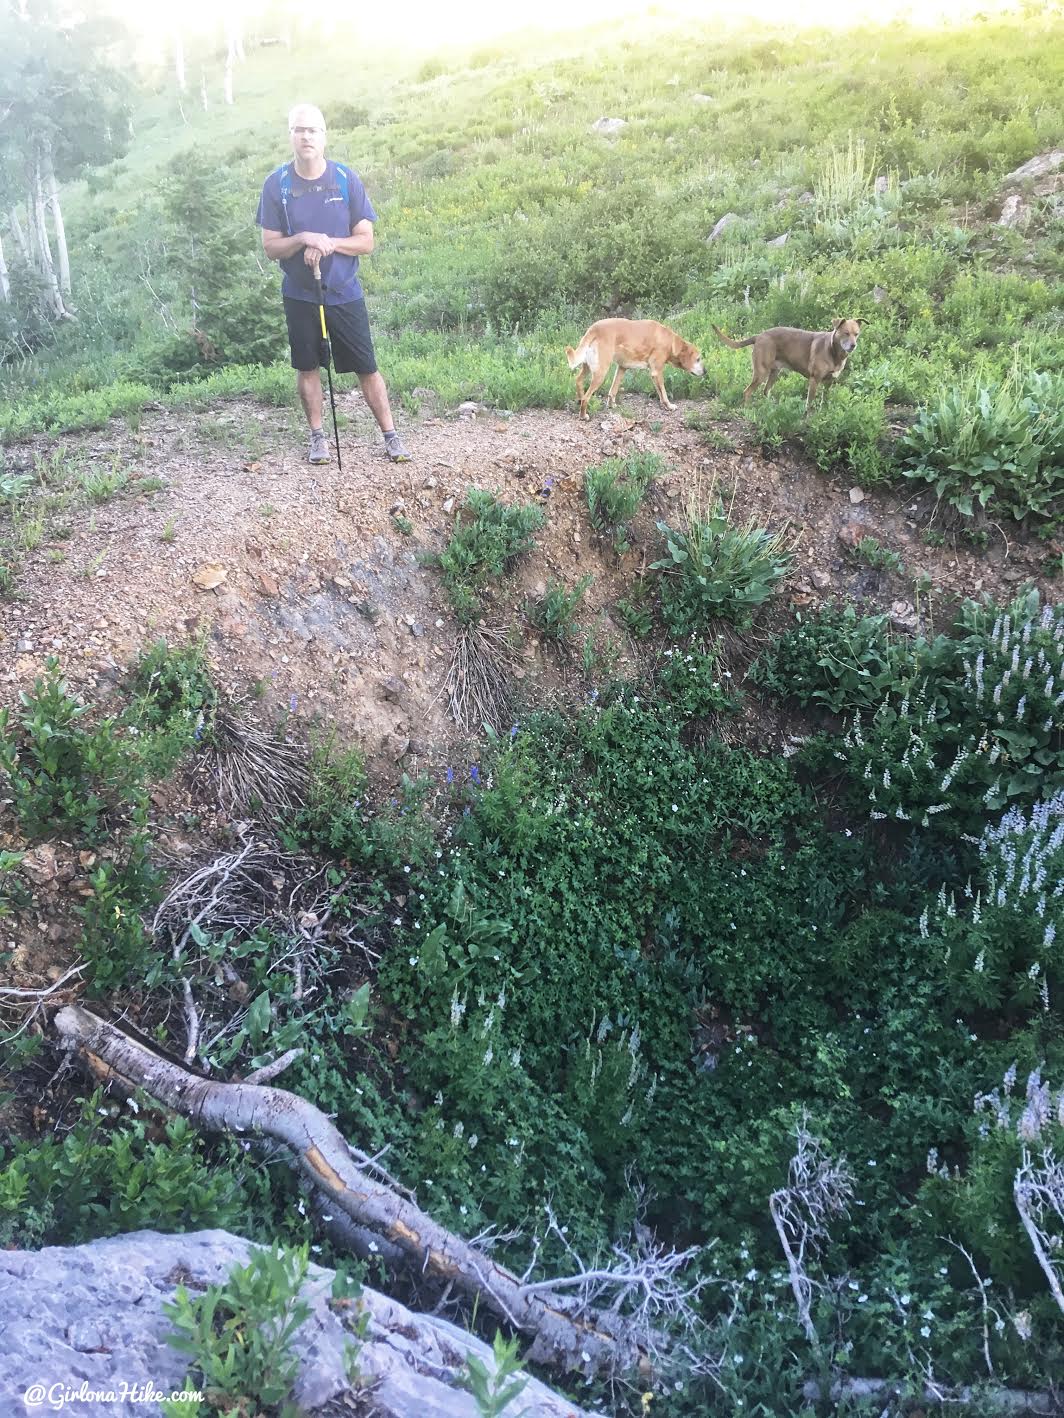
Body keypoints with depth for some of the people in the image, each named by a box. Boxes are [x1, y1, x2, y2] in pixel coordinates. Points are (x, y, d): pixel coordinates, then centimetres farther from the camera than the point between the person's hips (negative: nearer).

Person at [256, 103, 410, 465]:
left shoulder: (347, 180, -6)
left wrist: (329, 243, -20)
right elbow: (270, 247, -4)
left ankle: (390, 435, 11)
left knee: (366, 367, 1)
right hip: (299, 295, 1)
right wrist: (302, 239, -22)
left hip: (344, 293, -1)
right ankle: (318, 437, 22)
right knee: (307, 366, 8)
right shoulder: (276, 184, -5)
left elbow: (366, 242, -4)